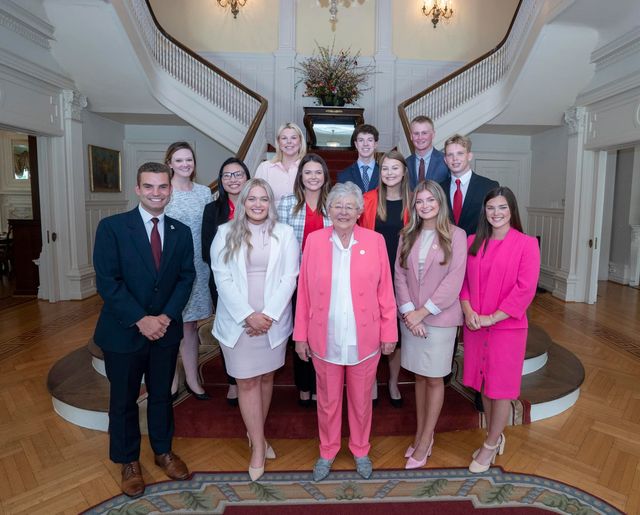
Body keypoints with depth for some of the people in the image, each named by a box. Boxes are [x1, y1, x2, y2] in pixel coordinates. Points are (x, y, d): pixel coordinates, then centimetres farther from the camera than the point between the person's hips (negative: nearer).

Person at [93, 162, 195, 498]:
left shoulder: (181, 232, 2)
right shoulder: (112, 227, -10)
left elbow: (186, 277, 0)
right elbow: (107, 282, -14)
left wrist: (167, 316, -13)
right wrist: (141, 319, -18)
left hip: (166, 329, 3)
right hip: (123, 331, -3)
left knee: (162, 395, 18)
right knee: (123, 400, 14)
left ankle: (163, 451, 40)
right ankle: (128, 461, 36)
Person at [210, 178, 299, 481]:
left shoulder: (284, 233, 0)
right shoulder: (225, 233, -1)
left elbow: (289, 278, -5)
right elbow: (222, 279, -6)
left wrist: (269, 315, -13)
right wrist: (248, 315, -14)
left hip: (274, 320, 1)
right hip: (238, 321, -1)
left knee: (266, 377, 14)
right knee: (247, 382, 5)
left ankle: (256, 434, 36)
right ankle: (258, 446, 21)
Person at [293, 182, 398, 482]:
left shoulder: (375, 241, -4)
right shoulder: (314, 241, -3)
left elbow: (385, 291, -2)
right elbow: (304, 291, -1)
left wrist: (389, 332, -1)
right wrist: (301, 334, 0)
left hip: (364, 339, 0)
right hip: (325, 339, 1)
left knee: (361, 399, 18)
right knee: (328, 400, 17)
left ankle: (360, 450, 42)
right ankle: (327, 451, 41)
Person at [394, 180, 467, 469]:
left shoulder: (455, 235, -5)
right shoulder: (407, 236, 6)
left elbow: (454, 280, -11)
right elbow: (399, 275, 2)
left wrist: (423, 311, -13)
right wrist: (408, 311, -9)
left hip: (440, 318, -3)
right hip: (411, 317, 4)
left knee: (434, 379, 6)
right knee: (419, 376, 14)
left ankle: (426, 440, 20)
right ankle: (421, 432, 28)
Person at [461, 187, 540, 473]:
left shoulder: (526, 244, -7)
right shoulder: (473, 242, 5)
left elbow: (525, 289, -13)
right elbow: (462, 280, 7)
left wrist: (492, 317, -16)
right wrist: (468, 311, -9)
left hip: (507, 327, -4)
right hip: (475, 326, 4)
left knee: (500, 388, 7)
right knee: (483, 384, 15)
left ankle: (490, 445, 26)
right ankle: (496, 438, 36)